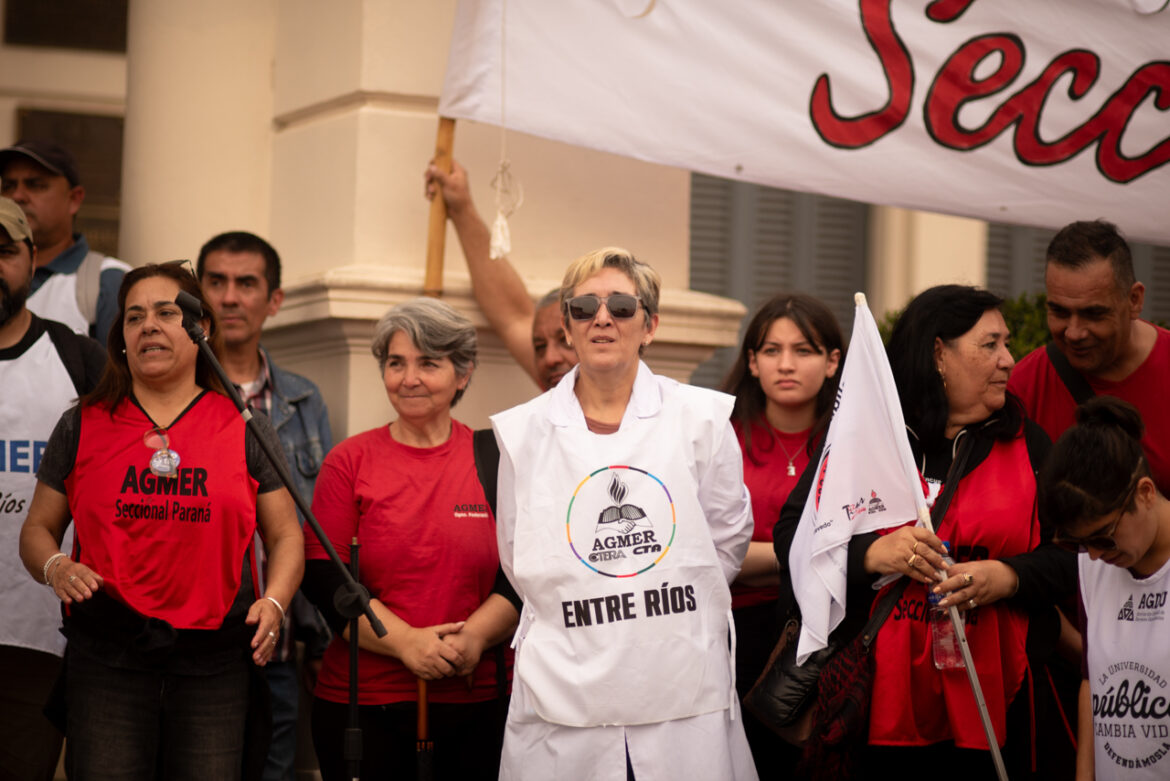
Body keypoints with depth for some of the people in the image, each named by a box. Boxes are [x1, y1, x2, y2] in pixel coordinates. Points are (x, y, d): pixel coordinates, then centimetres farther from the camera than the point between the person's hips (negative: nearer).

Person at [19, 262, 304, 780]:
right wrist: (56, 568, -8)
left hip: (214, 662, 0)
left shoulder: (245, 429, 10)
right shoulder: (82, 427, 10)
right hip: (106, 656, 0)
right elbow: (38, 530, 14)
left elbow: (285, 536, 11)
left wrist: (274, 602, -7)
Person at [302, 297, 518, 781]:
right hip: (363, 702, 0)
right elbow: (325, 579, -3)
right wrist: (406, 641, -15)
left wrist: (474, 635, -15)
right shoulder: (349, 462, 4)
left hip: (474, 703, 0)